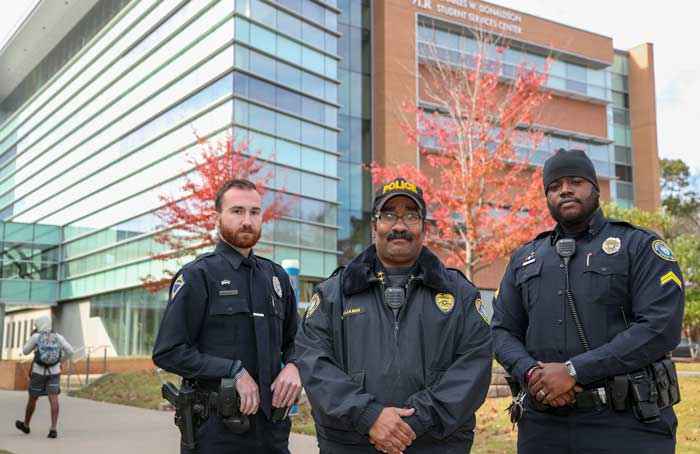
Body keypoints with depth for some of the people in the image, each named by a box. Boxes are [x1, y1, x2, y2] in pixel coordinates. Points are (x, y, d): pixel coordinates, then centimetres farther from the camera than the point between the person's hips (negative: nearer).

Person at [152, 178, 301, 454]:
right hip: (216, 430, -5)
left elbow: (293, 340, 19)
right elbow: (168, 353, -11)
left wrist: (292, 366, -3)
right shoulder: (198, 276, -5)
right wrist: (234, 372, -18)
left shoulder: (277, 276, 12)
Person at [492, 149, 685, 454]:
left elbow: (661, 327, -11)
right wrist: (530, 372, -11)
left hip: (627, 422, -3)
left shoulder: (640, 247, 1)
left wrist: (574, 371, -17)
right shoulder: (524, 259, 15)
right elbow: (503, 331, 12)